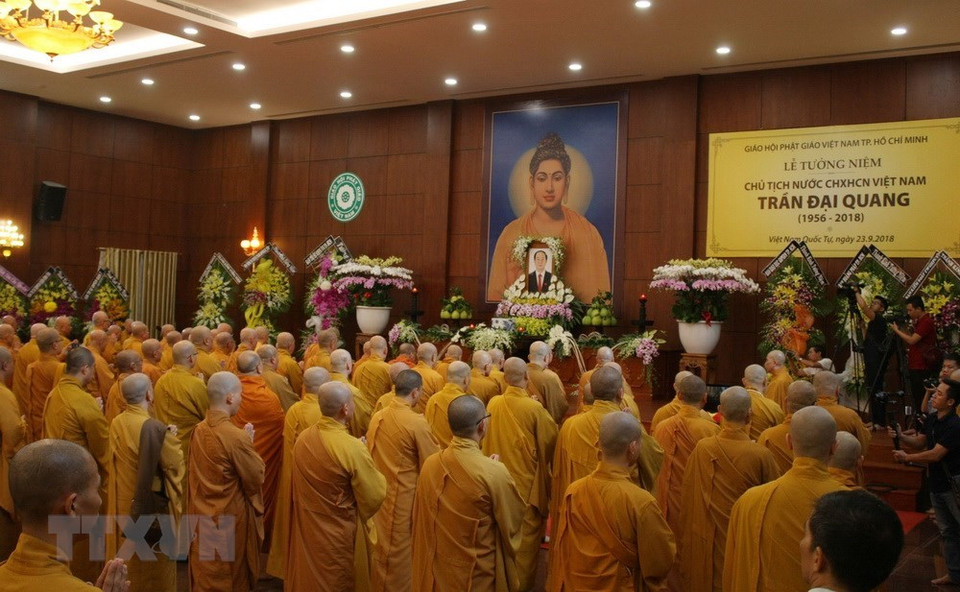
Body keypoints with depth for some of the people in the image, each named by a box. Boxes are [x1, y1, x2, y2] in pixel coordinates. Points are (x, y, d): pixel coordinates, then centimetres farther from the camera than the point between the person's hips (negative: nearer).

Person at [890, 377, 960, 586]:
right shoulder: (931, 420, 5)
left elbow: (936, 454, -23)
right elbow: (919, 443, 11)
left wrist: (907, 457, -14)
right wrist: (901, 436, -8)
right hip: (936, 483, 8)